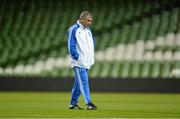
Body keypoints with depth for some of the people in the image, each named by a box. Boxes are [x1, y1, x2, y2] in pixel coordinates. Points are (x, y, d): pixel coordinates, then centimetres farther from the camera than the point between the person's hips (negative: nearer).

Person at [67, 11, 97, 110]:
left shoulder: (88, 30, 15)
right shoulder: (73, 29, -9)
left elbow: (93, 42, 24)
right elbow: (71, 46, -12)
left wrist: (91, 56, 11)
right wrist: (78, 57, -16)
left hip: (87, 62, 8)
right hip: (79, 62, -8)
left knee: (78, 83, 12)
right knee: (83, 82, -14)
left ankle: (73, 103, 19)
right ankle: (88, 103, -20)